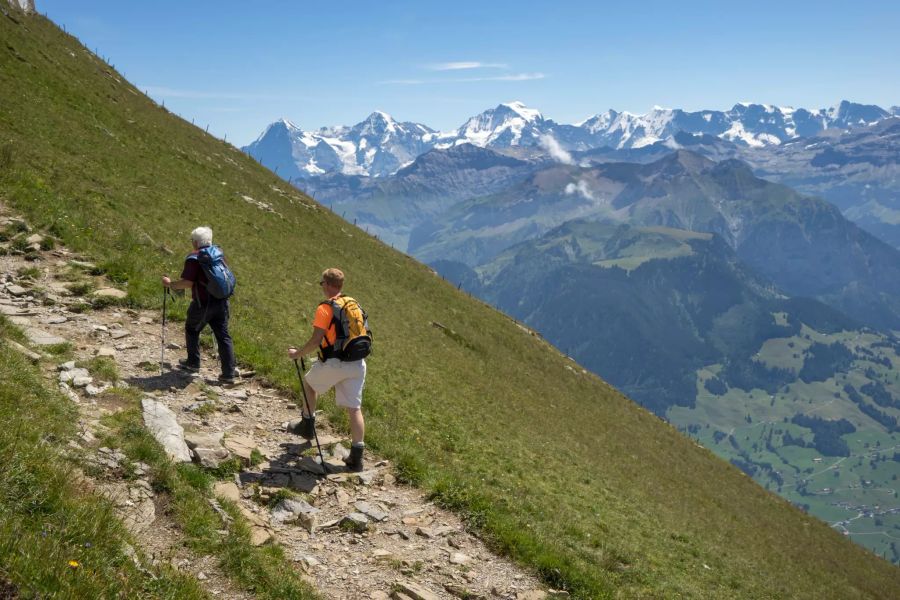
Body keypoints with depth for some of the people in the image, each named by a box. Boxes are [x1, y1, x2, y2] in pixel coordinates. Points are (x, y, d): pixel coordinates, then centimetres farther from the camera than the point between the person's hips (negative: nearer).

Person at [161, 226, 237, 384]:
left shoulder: (193, 258, -14)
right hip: (221, 302, 5)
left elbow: (188, 282, -19)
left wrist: (170, 284, -5)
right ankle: (228, 373, 3)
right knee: (223, 336, 6)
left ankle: (193, 363, 31)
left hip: (203, 304, -5)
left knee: (192, 330, 20)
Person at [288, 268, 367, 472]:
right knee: (354, 408, 5)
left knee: (309, 383, 25)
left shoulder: (325, 308, -10)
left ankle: (308, 424, 35)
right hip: (357, 363, 5)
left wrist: (297, 354, 0)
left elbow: (315, 341, -15)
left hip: (334, 363, -5)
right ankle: (356, 456, 2)